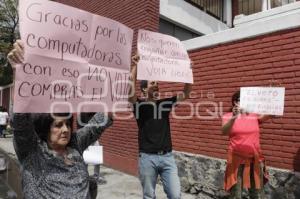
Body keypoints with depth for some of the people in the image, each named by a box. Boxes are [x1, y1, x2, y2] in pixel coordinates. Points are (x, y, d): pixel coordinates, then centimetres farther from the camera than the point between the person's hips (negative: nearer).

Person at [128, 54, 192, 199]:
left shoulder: (165, 103, 9)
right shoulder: (138, 104, -2)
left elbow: (186, 93, 6)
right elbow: (129, 91, -21)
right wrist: (135, 66, -21)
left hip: (167, 157, 3)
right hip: (147, 157, -3)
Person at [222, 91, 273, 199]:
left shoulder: (254, 115, 4)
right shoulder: (228, 116, -5)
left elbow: (268, 115, -11)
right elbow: (224, 131, -22)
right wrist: (233, 118, -38)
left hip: (255, 159, 3)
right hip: (237, 159, -3)